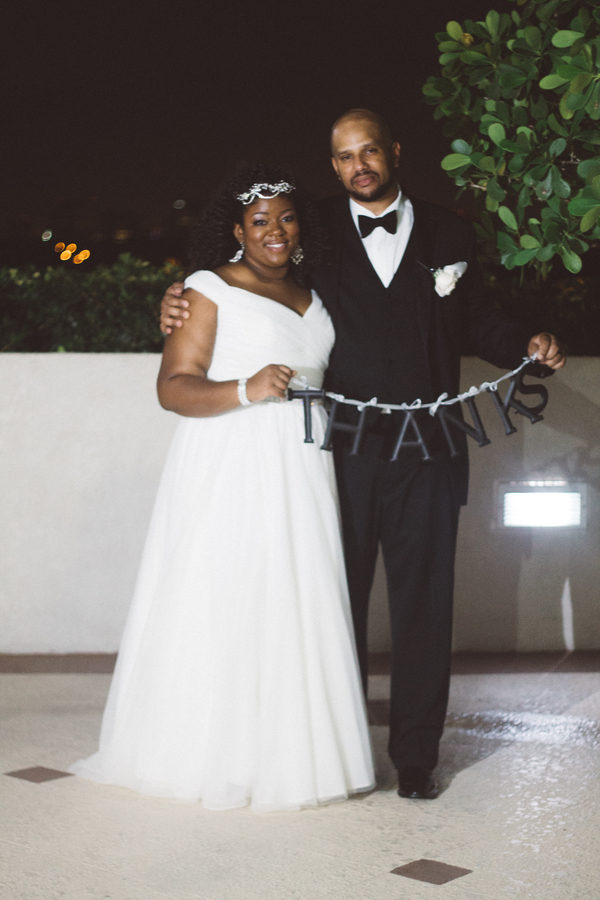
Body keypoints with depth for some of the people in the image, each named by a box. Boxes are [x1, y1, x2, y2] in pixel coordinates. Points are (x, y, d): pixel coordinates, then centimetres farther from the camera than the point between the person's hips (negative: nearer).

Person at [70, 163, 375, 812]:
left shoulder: (310, 295, 18)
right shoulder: (210, 289, -2)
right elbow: (173, 387, -10)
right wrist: (245, 390, -24)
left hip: (299, 473, 6)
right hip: (229, 471, -6)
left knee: (296, 604, 3)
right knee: (222, 603, -7)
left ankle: (290, 752, 10)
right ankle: (209, 755, 2)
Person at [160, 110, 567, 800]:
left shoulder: (446, 235, 11)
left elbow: (477, 320, 15)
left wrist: (526, 345, -3)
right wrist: (182, 303, -8)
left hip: (426, 450, 1)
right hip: (342, 450, 0)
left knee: (423, 601, 3)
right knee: (338, 600, 6)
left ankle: (415, 755, 14)